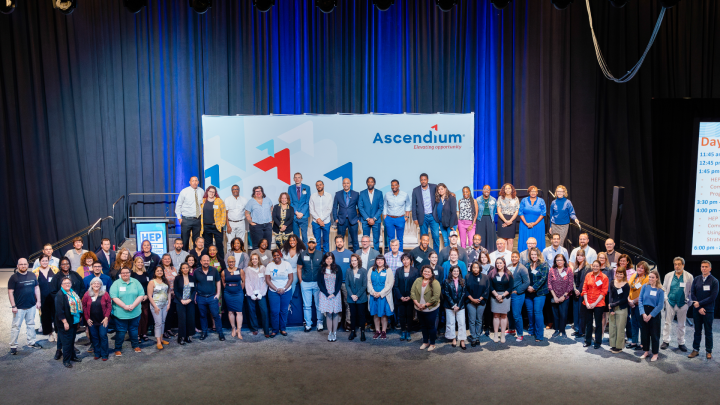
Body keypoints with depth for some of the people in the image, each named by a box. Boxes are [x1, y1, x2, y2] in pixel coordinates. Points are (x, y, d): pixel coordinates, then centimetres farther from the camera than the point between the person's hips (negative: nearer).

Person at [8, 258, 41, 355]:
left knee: (31, 324, 14)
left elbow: (36, 288, 12)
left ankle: (31, 342, 26)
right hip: (19, 307, -5)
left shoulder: (32, 275, 5)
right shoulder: (14, 277, -8)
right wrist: (13, 306, -14)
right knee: (16, 326, 0)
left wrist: (38, 301, 6)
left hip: (31, 306, 5)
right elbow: (10, 292, -9)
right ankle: (13, 346, 7)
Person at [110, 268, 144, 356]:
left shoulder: (136, 282, 5)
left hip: (135, 312, 3)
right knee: (120, 331, 2)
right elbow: (114, 297, -11)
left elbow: (141, 295, -1)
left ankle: (135, 345, 31)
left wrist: (133, 305, -14)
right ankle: (118, 349, 15)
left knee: (134, 330, 15)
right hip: (120, 313, -3)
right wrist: (125, 306, -19)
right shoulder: (116, 283, -2)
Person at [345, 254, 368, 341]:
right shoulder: (348, 271, 1)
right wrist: (351, 295, -10)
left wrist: (357, 295, -11)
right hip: (351, 298, 2)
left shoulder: (363, 271, -6)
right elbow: (347, 285, 1)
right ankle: (352, 332, 19)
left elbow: (364, 285, -7)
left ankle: (362, 333, 13)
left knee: (361, 315, 4)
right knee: (353, 315, 9)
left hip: (361, 298, -2)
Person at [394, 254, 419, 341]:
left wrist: (410, 296, -11)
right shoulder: (398, 271, 3)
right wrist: (400, 297, -8)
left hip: (411, 298, -1)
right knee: (401, 315, 4)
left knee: (409, 315, 3)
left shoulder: (415, 271, 0)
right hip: (400, 298, 1)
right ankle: (403, 332, 17)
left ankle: (408, 332, 14)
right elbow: (395, 286, 2)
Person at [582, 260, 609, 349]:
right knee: (588, 322, 11)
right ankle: (588, 341, 23)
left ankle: (598, 342, 16)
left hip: (598, 304, -3)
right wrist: (586, 302, -4)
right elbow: (584, 289, 5)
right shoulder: (588, 275, 4)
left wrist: (595, 303, -12)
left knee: (598, 323, 5)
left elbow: (603, 292, -7)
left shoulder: (604, 277, -4)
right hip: (588, 304, 3)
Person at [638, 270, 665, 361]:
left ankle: (655, 354, 14)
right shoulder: (645, 287, 2)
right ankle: (646, 351, 23)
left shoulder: (660, 290, -6)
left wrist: (650, 315, -12)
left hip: (654, 313, -3)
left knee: (654, 334, 3)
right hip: (644, 312, 3)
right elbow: (640, 300, 0)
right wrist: (643, 313, -10)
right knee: (645, 332, 9)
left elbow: (660, 305, -8)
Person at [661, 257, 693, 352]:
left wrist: (689, 301, -4)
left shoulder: (689, 276, -1)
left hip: (682, 304, -1)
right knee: (668, 323, 4)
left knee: (681, 325, 10)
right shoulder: (669, 275, 3)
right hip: (670, 303, 1)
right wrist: (665, 298, 0)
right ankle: (666, 341, 13)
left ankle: (681, 343, 20)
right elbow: (664, 288, 9)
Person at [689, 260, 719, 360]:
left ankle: (709, 351, 18)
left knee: (708, 332, 7)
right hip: (697, 310, 2)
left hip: (708, 311, -2)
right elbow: (692, 294, 1)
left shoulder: (714, 281, -4)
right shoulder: (696, 280, 4)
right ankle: (696, 350, 17)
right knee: (697, 331, 10)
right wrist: (699, 308, -8)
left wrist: (699, 303, -13)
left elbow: (713, 297, -10)